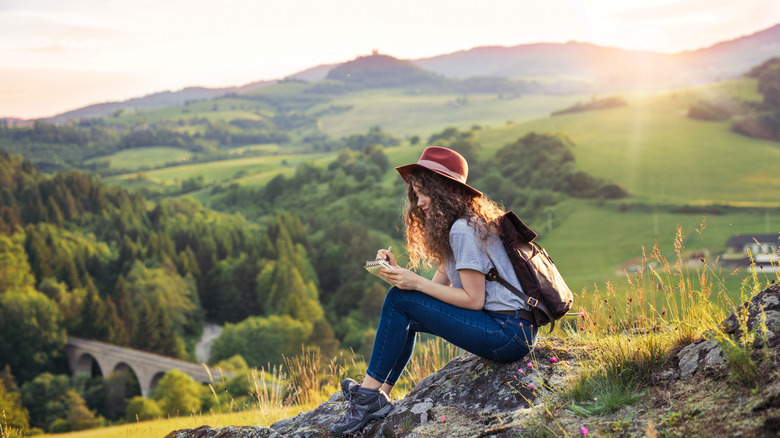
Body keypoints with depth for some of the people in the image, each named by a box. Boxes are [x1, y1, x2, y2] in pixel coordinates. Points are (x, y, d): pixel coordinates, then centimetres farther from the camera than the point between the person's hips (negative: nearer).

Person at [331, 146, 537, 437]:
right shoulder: (458, 226, 17)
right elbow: (439, 286, 12)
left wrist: (415, 283, -14)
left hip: (510, 334, -10)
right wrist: (398, 273, -3)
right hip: (511, 329, 10)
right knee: (405, 317, 13)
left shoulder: (463, 230, -15)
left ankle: (368, 394, -4)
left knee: (400, 300, -11)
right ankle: (378, 398, 8)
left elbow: (474, 300, -17)